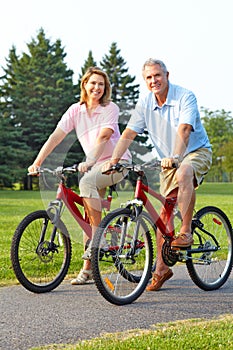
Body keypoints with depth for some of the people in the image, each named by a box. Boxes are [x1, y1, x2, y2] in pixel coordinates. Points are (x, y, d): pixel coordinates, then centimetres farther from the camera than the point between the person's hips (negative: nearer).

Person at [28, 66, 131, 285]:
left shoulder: (110, 109, -9)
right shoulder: (76, 110, 2)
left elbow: (103, 137, -25)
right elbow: (57, 136, -8)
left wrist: (89, 161, -39)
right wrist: (37, 162, -18)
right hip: (94, 165, 5)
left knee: (87, 182, -34)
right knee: (89, 216, 1)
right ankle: (87, 268, 7)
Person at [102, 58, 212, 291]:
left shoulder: (185, 97, -17)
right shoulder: (145, 102, -2)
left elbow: (183, 130, -31)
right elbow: (128, 134, -3)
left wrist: (175, 157, -46)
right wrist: (114, 160, -15)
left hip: (197, 151, -5)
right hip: (168, 160, 5)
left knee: (184, 173, -39)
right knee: (165, 211, -2)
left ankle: (186, 232, -29)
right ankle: (161, 268, 6)